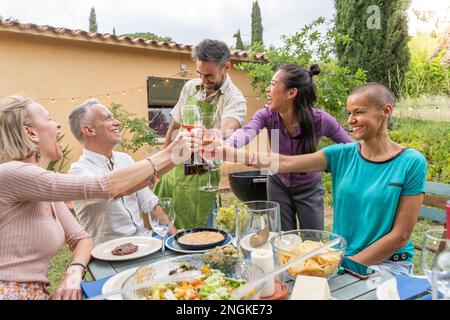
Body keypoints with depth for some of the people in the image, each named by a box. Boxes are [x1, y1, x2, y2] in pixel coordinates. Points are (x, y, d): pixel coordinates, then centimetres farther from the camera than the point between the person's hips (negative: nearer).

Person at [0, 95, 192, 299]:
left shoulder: (46, 192, 7)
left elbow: (82, 238, 9)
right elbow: (102, 186, -25)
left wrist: (74, 273, -13)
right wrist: (164, 156, -17)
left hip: (37, 293, 7)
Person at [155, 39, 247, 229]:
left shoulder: (234, 99, -13)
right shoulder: (190, 87, 4)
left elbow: (226, 131, -33)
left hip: (203, 173, -5)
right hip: (175, 167, 5)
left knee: (196, 233, 3)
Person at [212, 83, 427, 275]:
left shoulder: (411, 162, -10)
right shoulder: (343, 154, -1)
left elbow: (400, 236, -10)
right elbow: (284, 163, -12)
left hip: (388, 262, -4)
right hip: (340, 257, 4)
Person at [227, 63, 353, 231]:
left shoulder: (320, 119, -25)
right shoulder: (267, 115, -22)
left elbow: (351, 147, -11)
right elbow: (246, 133, -43)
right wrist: (226, 145, -64)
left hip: (309, 189, -1)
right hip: (278, 186, 2)